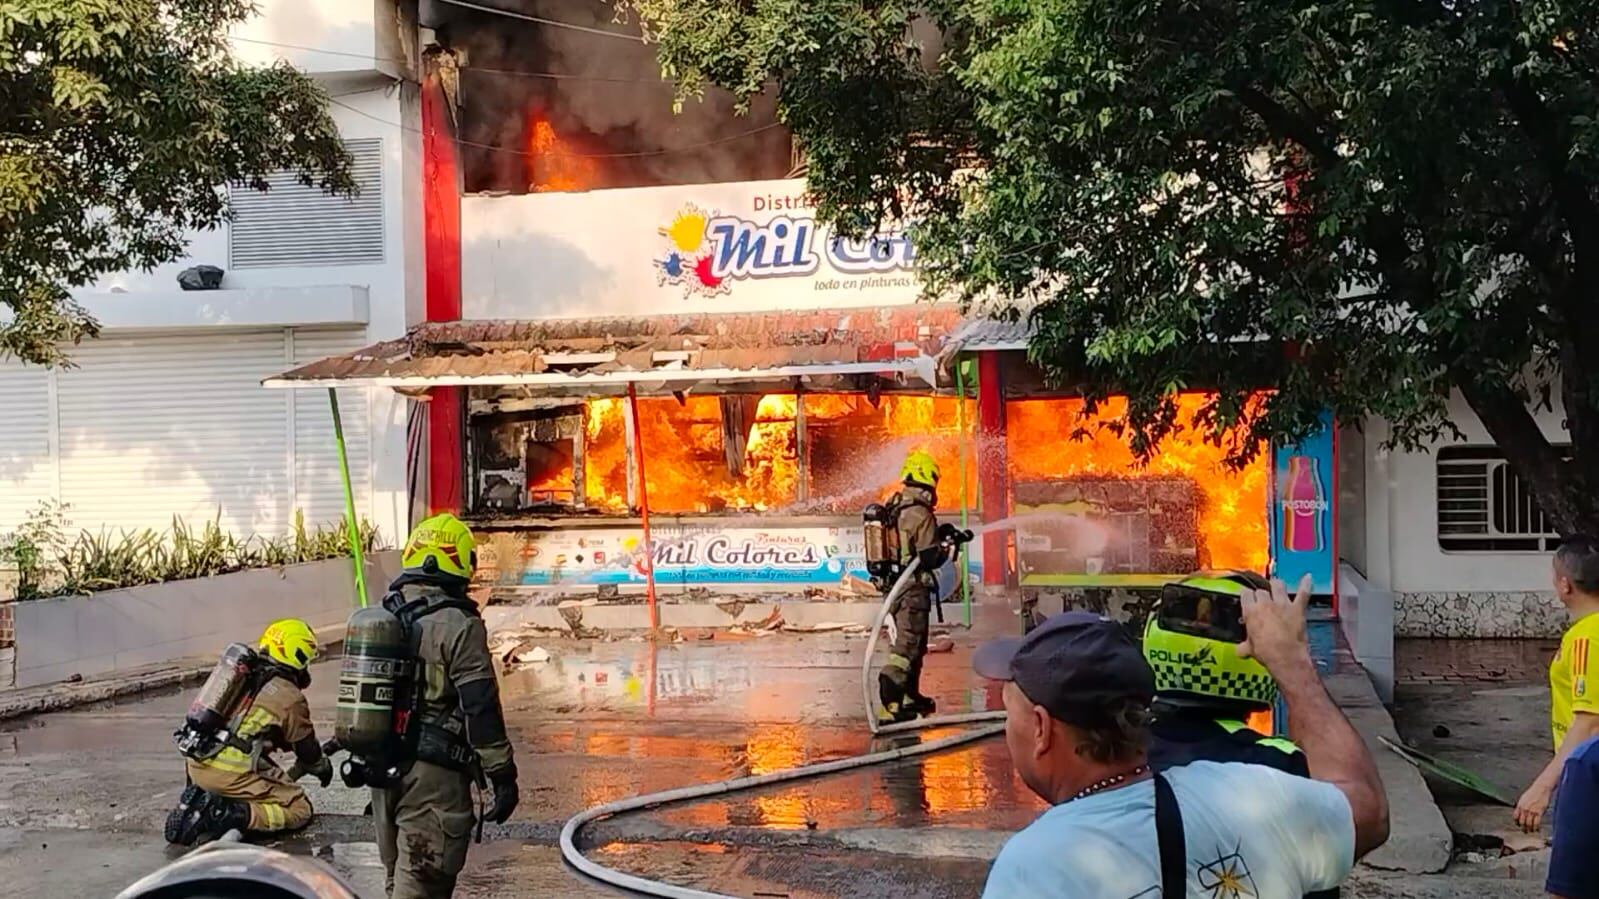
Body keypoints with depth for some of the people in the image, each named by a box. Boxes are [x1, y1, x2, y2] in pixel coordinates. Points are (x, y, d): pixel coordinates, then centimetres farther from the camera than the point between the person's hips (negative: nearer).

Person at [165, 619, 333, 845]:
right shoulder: (290, 697, -2)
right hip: (232, 773, -7)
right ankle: (238, 815, -20)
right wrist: (325, 768, 34)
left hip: (196, 765, 7)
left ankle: (197, 803, 10)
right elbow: (307, 750, 11)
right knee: (300, 810, 0)